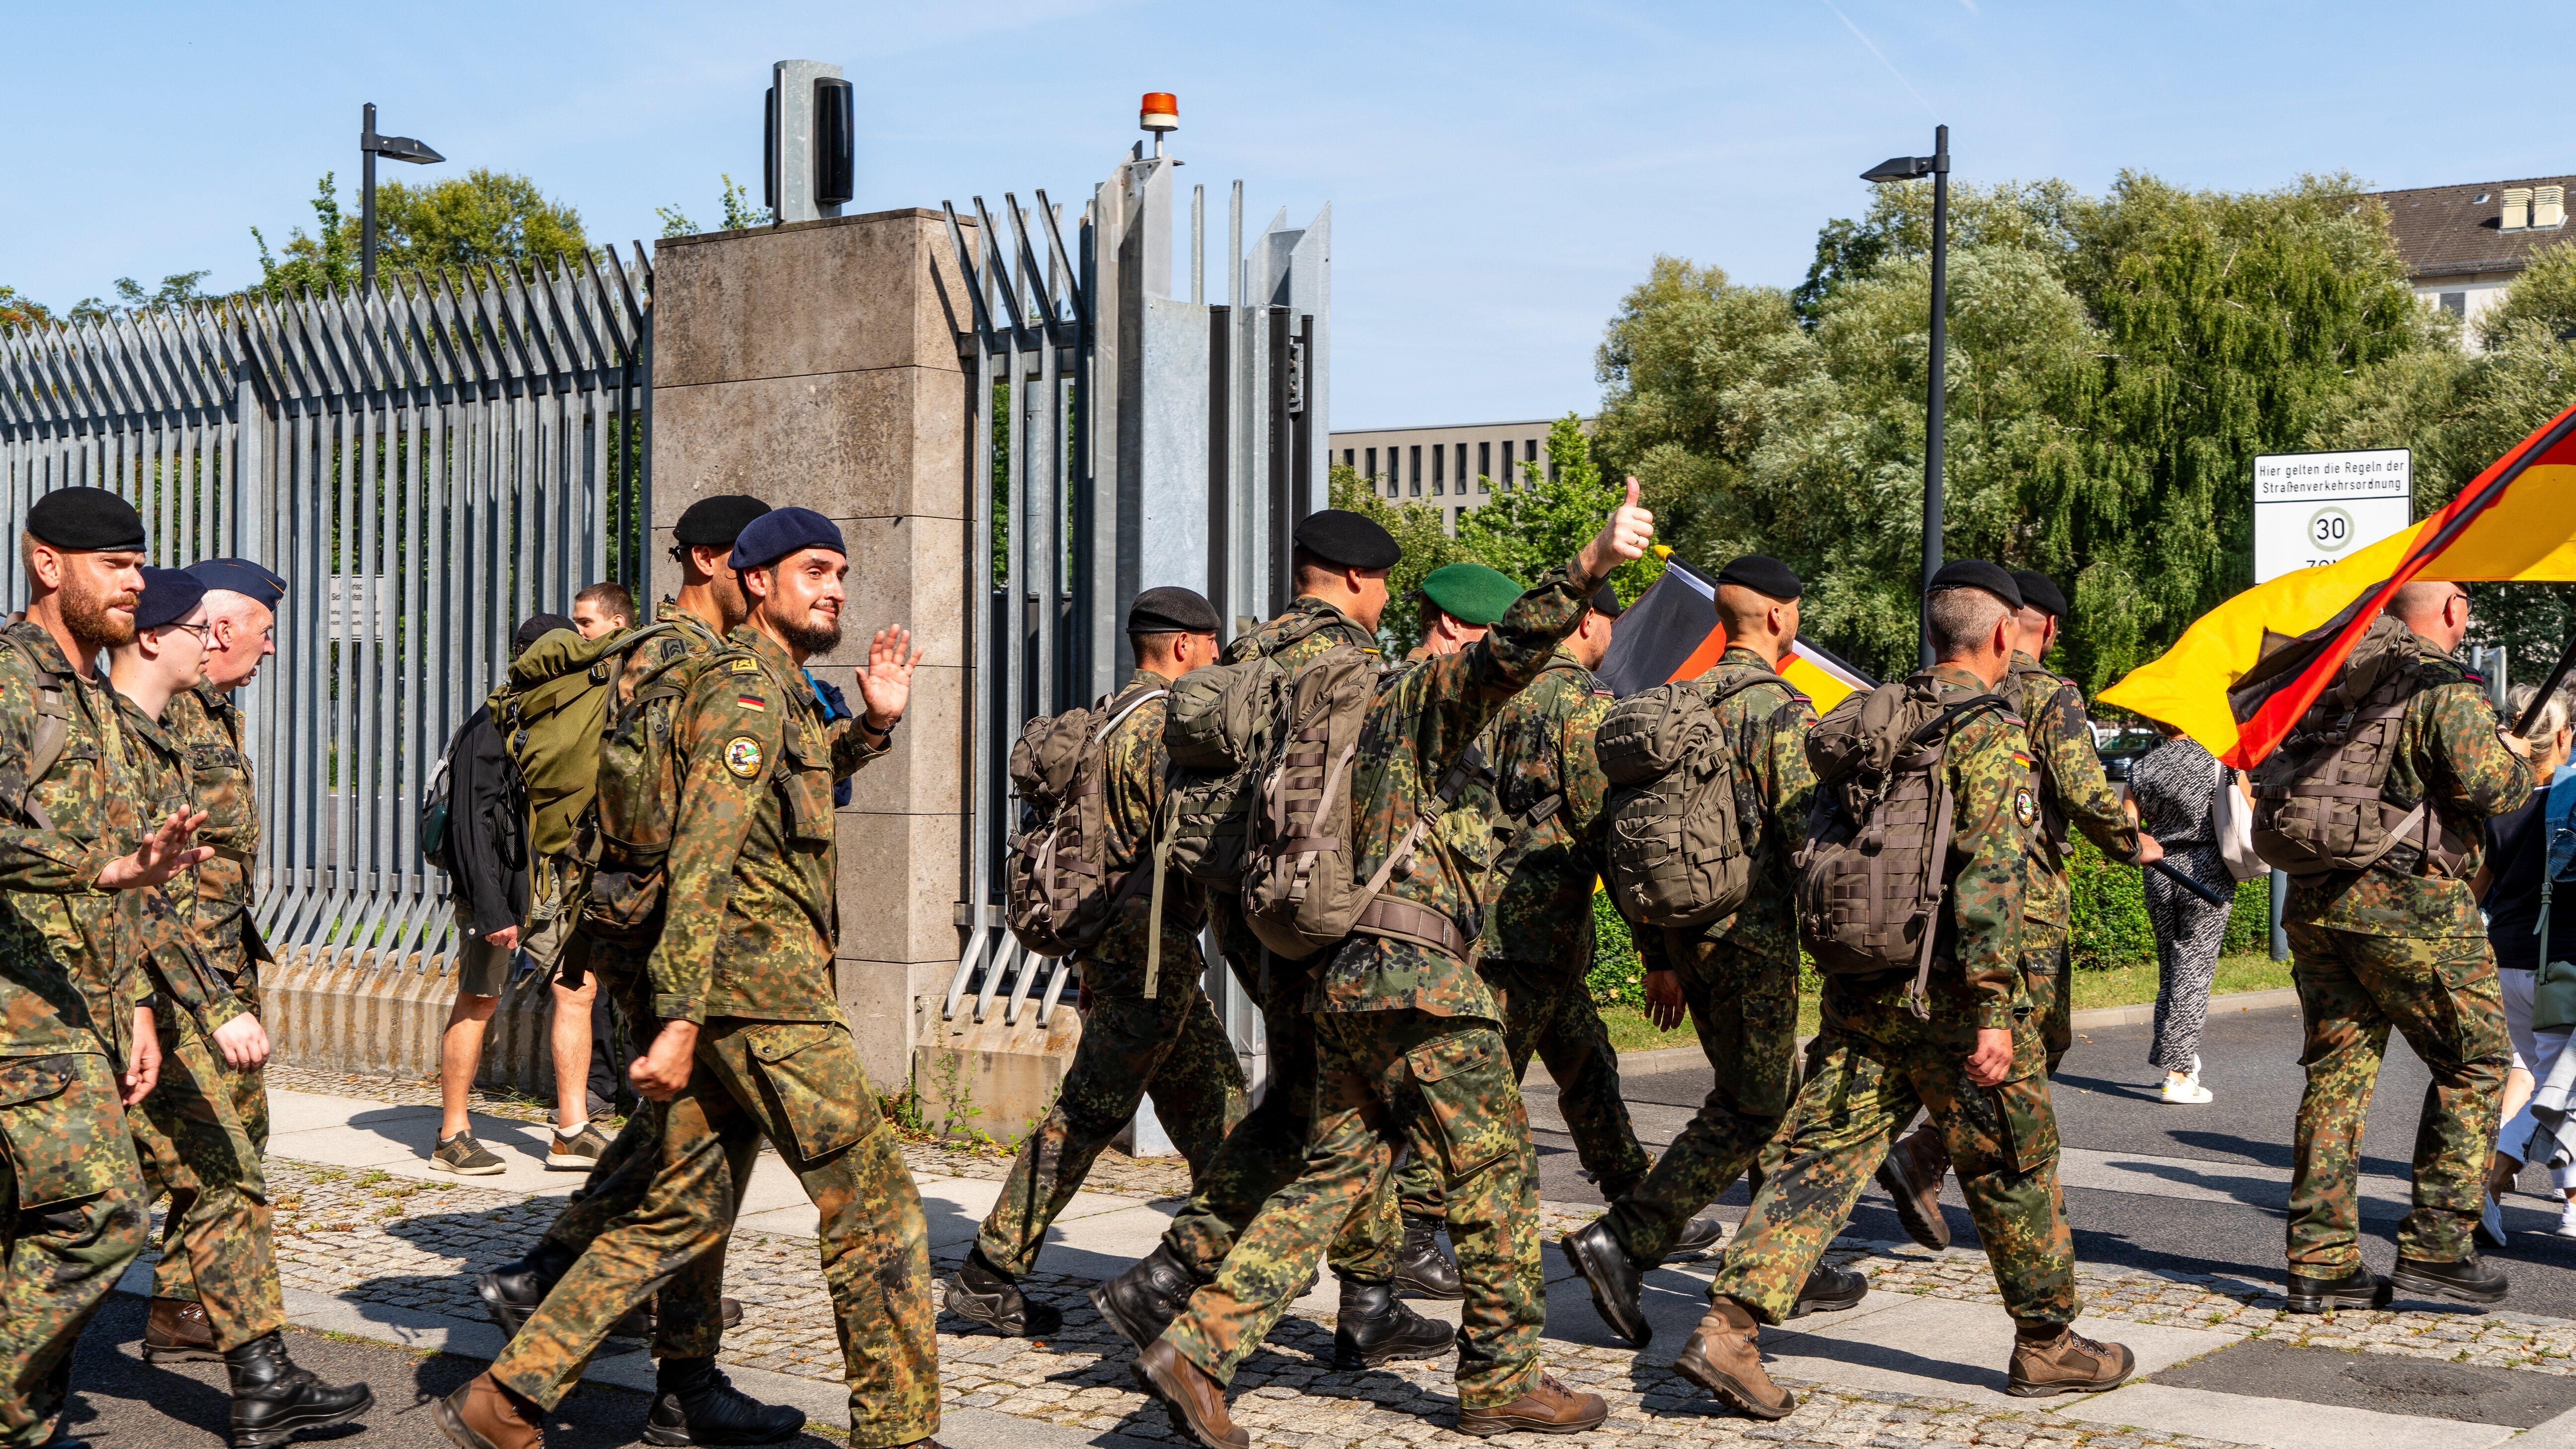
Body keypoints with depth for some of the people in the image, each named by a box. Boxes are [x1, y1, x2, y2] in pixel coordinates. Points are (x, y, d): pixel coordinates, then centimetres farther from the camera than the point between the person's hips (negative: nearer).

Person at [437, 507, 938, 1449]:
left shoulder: (781, 689, 19)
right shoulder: (748, 686, -11)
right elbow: (702, 855, -20)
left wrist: (872, 726, 22)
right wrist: (682, 1018, -24)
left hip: (719, 991, 10)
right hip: (764, 988, -10)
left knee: (681, 1213, 12)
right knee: (876, 1210, -3)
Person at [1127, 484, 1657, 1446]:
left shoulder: (1375, 709, 25)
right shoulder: (1434, 690, -4)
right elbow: (1510, 650, -24)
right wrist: (1590, 566, -36)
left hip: (1344, 971, 9)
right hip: (1414, 969, -9)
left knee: (1337, 1172, 10)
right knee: (1495, 1164, 2)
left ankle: (1198, 1346, 0)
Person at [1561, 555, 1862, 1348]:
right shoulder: (1781, 710, -12)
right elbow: (1804, 835, -18)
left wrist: (1658, 957, 16)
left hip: (1688, 933, 8)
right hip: (1754, 935, -8)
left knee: (1778, 1092, 18)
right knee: (1748, 1109, -1)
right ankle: (1624, 1239, -11)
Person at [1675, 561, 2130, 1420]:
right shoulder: (1992, 735, -11)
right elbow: (1987, 880, -20)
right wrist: (1993, 1012, -20)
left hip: (1858, 987, 6)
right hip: (1947, 994, -6)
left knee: (1821, 1156, 4)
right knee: (2013, 1166, 11)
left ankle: (1728, 1326, -7)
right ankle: (2048, 1344, 24)